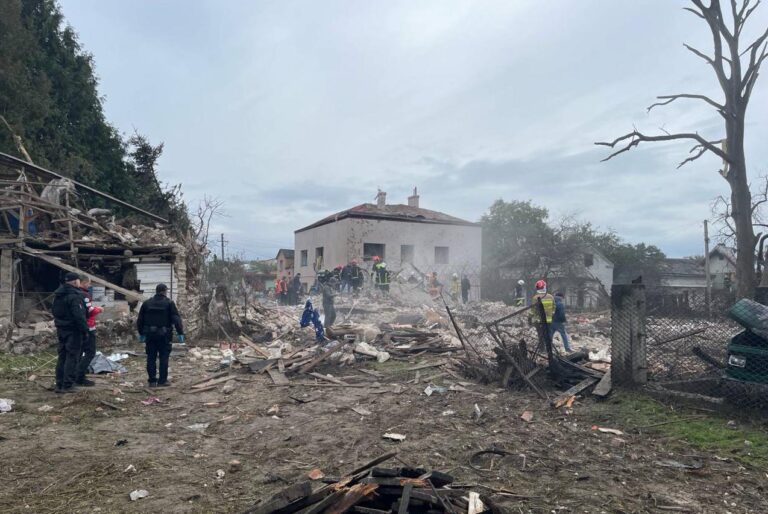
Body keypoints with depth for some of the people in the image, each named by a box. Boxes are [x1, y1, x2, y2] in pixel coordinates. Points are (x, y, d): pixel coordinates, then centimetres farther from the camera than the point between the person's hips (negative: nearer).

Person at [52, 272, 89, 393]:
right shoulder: (74, 296, -19)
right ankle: (68, 385, -2)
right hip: (73, 330, -9)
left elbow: (55, 312, 21)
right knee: (72, 357, -3)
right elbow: (79, 316, -23)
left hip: (61, 329, 9)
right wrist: (85, 330, -16)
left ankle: (59, 384, 19)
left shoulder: (58, 295, 12)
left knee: (62, 356, 14)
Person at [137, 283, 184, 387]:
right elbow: (176, 319, -9)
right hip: (164, 335, -4)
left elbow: (140, 320, 14)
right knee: (164, 357, 2)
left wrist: (141, 333, 23)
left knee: (151, 358, 9)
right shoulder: (169, 303, -4)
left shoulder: (147, 303, 9)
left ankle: (152, 381, 12)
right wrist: (180, 333, -8)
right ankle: (162, 381, 3)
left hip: (150, 335, 4)